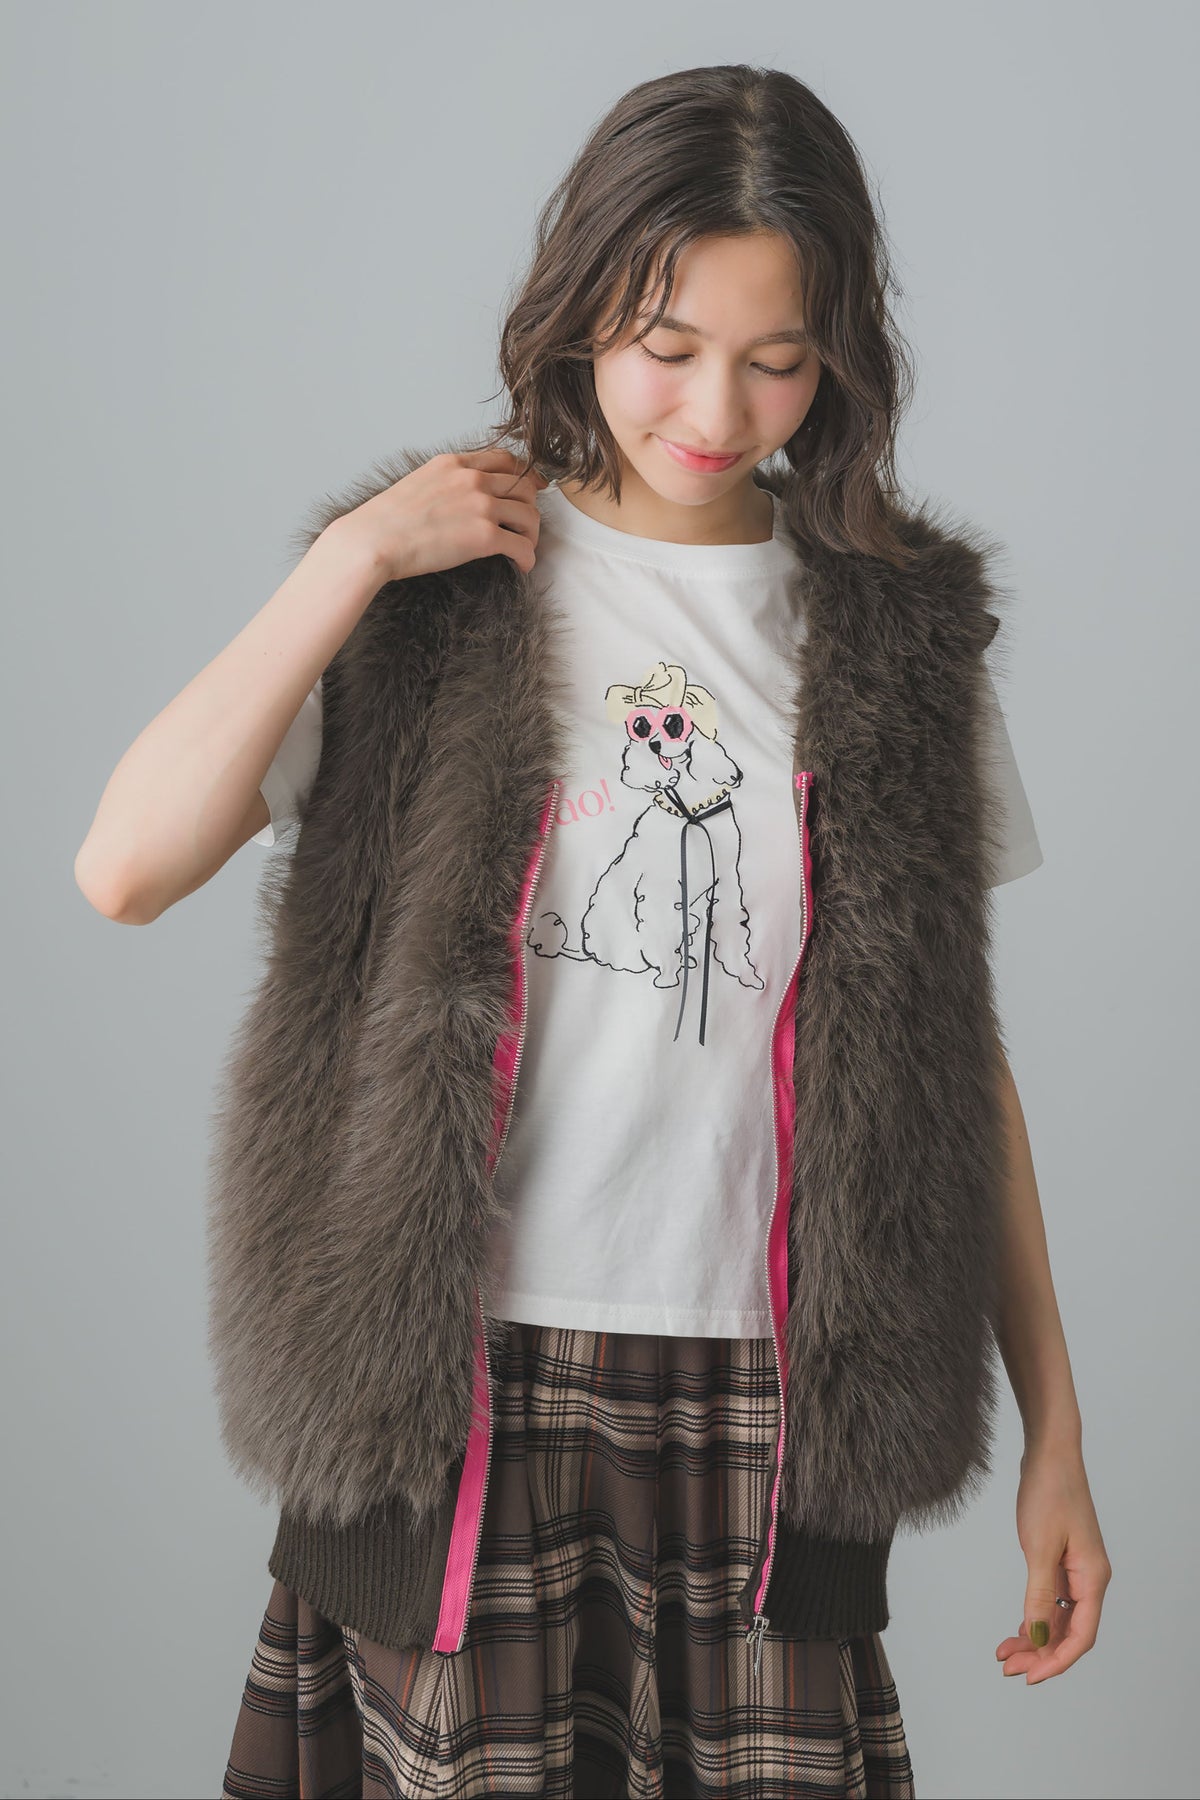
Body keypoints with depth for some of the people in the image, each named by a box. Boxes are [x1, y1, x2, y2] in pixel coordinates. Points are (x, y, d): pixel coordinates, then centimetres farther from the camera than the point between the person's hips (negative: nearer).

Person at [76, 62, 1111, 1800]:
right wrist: (359, 554, -12)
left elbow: (958, 1052, 7)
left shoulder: (896, 623, 4)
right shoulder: (436, 585, 0)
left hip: (767, 1411, 1)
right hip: (457, 1397, -1)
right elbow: (123, 869, -11)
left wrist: (1054, 1429, 7)